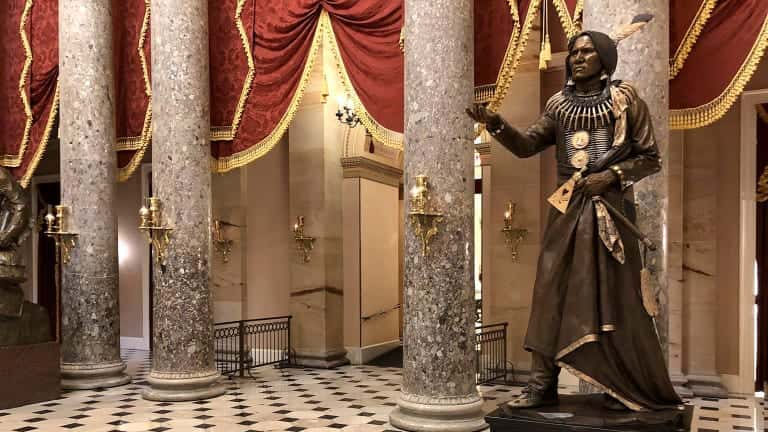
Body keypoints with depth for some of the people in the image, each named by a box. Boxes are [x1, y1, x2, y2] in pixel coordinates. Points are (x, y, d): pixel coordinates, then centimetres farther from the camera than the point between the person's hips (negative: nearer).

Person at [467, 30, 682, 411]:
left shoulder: (625, 100, 1)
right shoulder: (559, 104, 11)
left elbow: (650, 158, 2)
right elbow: (526, 146, 3)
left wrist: (611, 175, -13)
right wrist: (496, 124, -13)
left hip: (610, 207, -3)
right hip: (567, 208, 4)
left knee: (613, 295, 0)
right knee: (551, 290, -1)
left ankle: (623, 386, 13)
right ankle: (542, 383, 5)